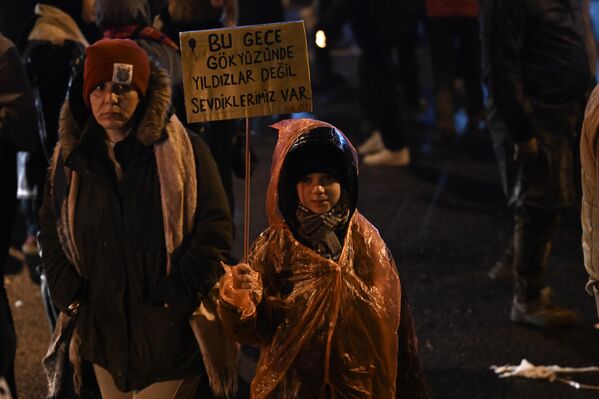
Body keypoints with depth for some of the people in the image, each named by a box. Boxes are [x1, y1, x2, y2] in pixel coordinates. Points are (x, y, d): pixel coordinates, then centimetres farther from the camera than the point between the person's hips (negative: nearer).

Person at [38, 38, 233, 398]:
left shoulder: (184, 152, -7)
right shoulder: (70, 158, 5)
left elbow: (215, 228, -8)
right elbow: (51, 232, 14)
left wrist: (178, 297, -14)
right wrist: (71, 297, 1)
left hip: (169, 334, -4)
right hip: (105, 333, 4)